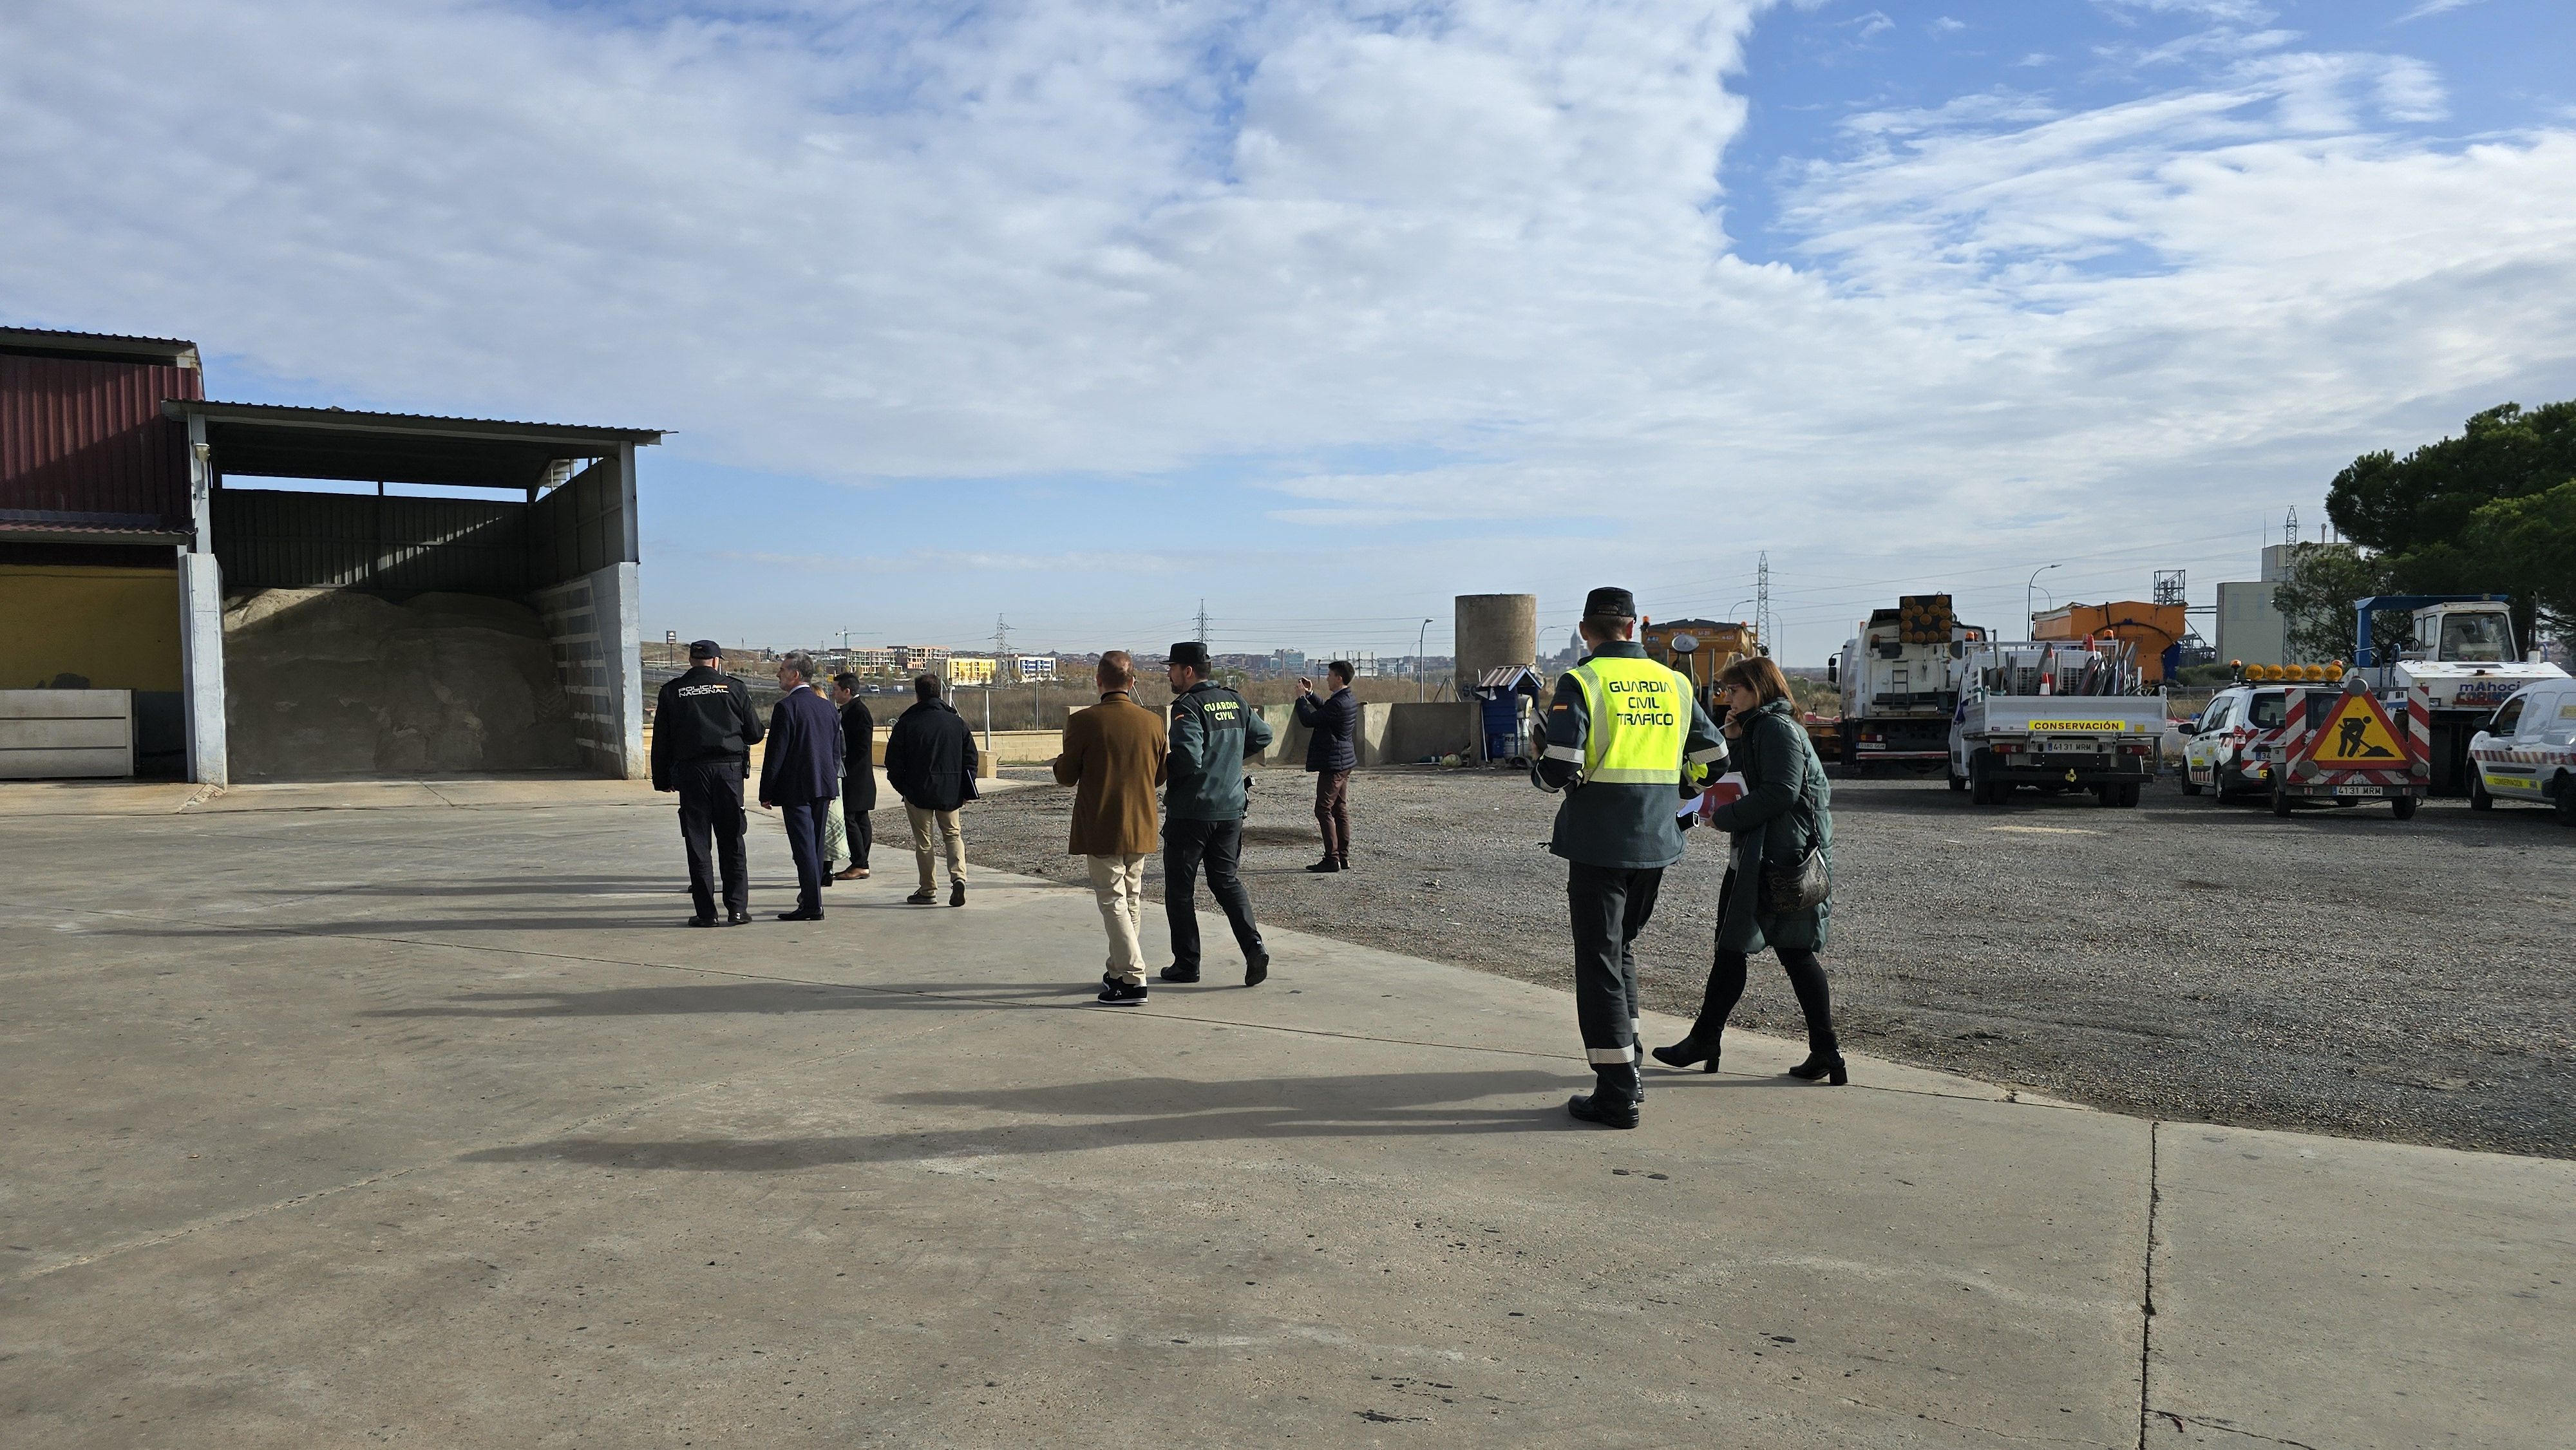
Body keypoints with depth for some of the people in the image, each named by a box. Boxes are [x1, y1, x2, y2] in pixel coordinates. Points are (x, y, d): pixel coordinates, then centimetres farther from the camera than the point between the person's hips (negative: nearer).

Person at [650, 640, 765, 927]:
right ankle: (737, 909, 3)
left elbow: (661, 741, 5)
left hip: (691, 771, 0)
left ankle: (706, 912, 3)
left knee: (697, 844, 4)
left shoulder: (671, 691, 5)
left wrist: (662, 779, 10)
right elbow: (755, 733, 5)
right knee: (732, 843, 5)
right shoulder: (735, 688, 3)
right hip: (730, 769, 0)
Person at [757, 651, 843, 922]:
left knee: (804, 847, -5)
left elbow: (776, 753, -13)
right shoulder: (827, 707, 10)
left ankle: (812, 906, -5)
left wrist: (766, 793, -7)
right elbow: (837, 752, 14)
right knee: (815, 846, 14)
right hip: (823, 787, 7)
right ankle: (811, 897, 23)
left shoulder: (786, 707, -12)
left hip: (796, 788, -7)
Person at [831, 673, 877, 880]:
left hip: (855, 778, -10)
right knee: (859, 820, 10)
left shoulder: (860, 712, -15)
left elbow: (862, 747, -20)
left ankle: (860, 865, -6)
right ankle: (860, 865, 14)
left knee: (849, 820, -9)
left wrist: (844, 768, -16)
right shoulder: (848, 711, 16)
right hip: (852, 778, 10)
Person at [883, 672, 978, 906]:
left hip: (918, 792, -3)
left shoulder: (906, 723, -7)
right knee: (953, 834, 14)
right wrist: (967, 791, 10)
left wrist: (901, 786, 10)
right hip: (950, 792, 3)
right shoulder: (956, 722, 2)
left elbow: (893, 762, -4)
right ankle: (958, 877, -9)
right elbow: (970, 758, 5)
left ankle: (928, 890, 10)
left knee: (923, 840, 7)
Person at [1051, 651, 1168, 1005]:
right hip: (1140, 828, 4)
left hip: (1100, 830, -4)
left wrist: (1062, 762, 15)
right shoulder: (1153, 721, -1)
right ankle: (1121, 970, 26)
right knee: (1132, 899, 17)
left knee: (1113, 900, -1)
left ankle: (1132, 979, -7)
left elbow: (1066, 776, -7)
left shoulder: (1083, 722, -13)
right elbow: (1160, 776, 8)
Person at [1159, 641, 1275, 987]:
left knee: (1180, 888, 7)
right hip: (1230, 810, 7)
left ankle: (1186, 964, 11)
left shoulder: (1188, 706, -15)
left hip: (1189, 812, -6)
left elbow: (1187, 759, -26)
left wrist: (1162, 773, -7)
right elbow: (1263, 735, 19)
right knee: (1227, 881, 13)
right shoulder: (1235, 702, 8)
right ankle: (1254, 948, -4)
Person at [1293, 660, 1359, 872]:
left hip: (1332, 763, -10)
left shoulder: (1338, 703, -22)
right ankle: (1343, 857, 16)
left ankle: (1332, 859, -5)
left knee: (1324, 810, -5)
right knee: (1340, 810, 12)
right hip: (1344, 762, 10)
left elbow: (1308, 720, -19)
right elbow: (1324, 709, 27)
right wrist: (1310, 694, 18)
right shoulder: (1349, 701, 9)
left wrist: (1301, 697, -6)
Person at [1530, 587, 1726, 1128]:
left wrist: (1539, 773, 3)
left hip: (1599, 844, -5)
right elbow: (1713, 757, 13)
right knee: (1622, 949, 22)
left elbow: (1561, 769, -20)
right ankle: (1626, 1073, 28)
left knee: (1599, 962, 2)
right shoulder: (1673, 684, 6)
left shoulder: (1581, 682, -10)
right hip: (1656, 843, 5)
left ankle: (1618, 1094, 3)